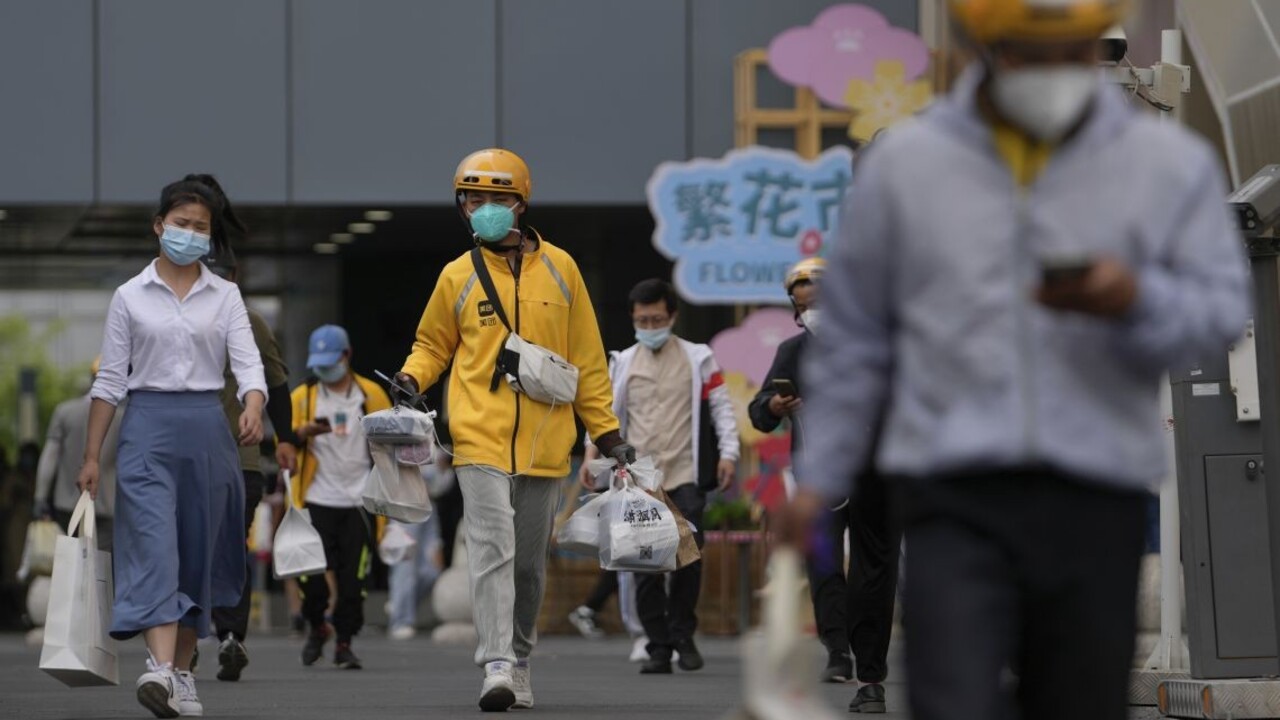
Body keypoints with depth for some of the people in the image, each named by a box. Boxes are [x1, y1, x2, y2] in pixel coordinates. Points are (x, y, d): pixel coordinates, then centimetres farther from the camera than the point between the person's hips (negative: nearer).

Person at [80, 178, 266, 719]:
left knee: (199, 553, 6)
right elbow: (109, 380, 6)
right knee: (154, 547, -17)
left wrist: (253, 410, -24)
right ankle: (160, 668, -30)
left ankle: (184, 674, 16)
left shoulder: (225, 296, 8)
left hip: (206, 428, 2)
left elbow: (248, 362, -2)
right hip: (149, 427, -2)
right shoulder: (130, 297, 5)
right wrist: (92, 456, 4)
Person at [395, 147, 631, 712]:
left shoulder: (558, 268, 7)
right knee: (492, 549, -14)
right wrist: (411, 378, -3)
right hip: (480, 438, -2)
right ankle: (497, 666, -19)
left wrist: (606, 430, 9)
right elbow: (434, 344, 19)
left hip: (544, 442, 2)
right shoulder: (458, 277, 5)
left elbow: (586, 356, 11)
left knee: (530, 561, 9)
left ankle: (519, 658, 23)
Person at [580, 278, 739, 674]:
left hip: (684, 476, -2)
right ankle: (658, 646, 6)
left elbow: (721, 407, 6)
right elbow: (606, 411, 16)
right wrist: (592, 454, 3)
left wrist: (728, 453, -5)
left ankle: (682, 634, 7)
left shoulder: (698, 359, 6)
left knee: (688, 555, -11)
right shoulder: (622, 363, 12)